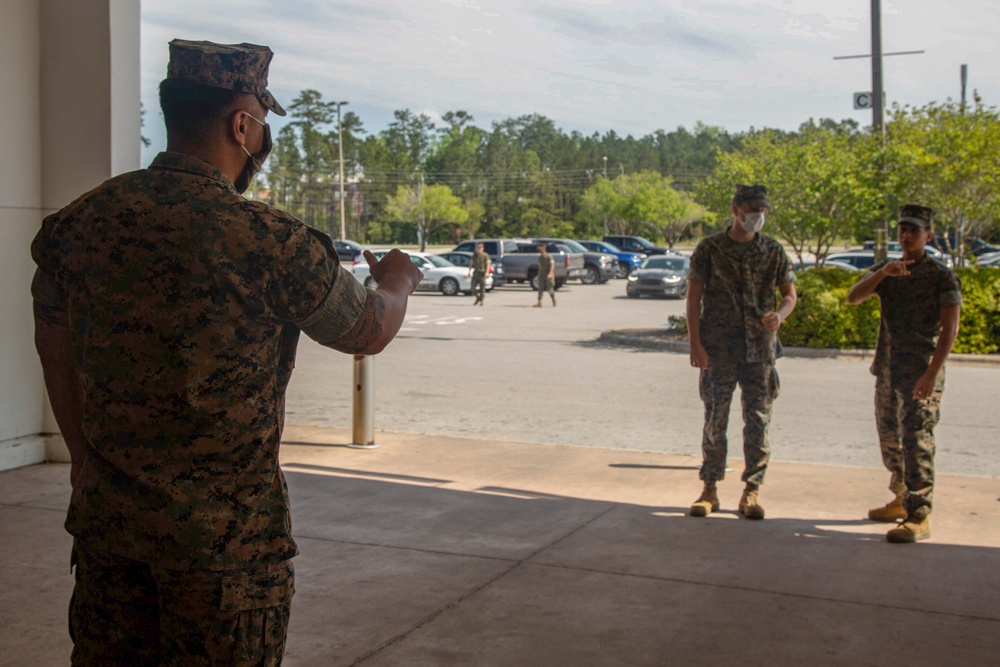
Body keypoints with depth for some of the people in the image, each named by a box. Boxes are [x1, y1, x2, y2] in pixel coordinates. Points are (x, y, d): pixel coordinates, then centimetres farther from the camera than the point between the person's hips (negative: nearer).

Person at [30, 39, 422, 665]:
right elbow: (369, 332, -3)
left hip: (106, 517, 5)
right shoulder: (270, 243, -19)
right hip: (227, 533, -5)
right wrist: (397, 281, 19)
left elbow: (55, 352, 11)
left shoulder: (78, 222, -1)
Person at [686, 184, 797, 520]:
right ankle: (709, 489, 14)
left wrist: (779, 315, -12)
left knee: (758, 420, 3)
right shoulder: (709, 248, 0)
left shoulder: (773, 251, 6)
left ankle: (752, 491, 13)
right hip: (718, 348, -2)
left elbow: (790, 294, 11)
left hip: (759, 346, 2)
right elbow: (694, 296, -1)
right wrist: (695, 343, -9)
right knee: (714, 420, 4)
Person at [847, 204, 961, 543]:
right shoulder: (885, 271, 13)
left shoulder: (942, 276, -4)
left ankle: (919, 517, -10)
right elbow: (853, 298, -3)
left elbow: (950, 328, -11)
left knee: (916, 442, -11)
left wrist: (932, 373, -20)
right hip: (888, 372, 6)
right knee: (891, 440, 15)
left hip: (921, 374, -6)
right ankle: (901, 500, 31)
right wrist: (882, 273, -19)